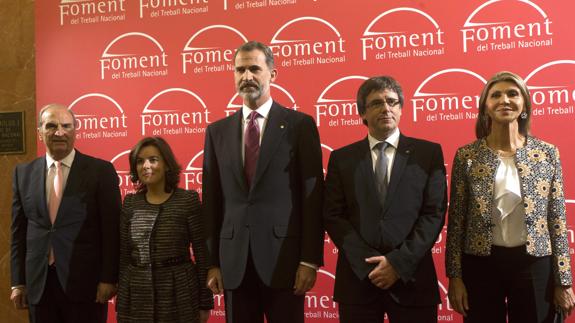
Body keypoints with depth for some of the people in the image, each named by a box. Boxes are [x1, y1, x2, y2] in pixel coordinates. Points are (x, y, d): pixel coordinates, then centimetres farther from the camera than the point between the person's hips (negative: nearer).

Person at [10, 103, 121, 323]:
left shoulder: (100, 170, -4)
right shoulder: (24, 173, 7)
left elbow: (112, 229, -5)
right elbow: (18, 230, 9)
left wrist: (108, 279, -9)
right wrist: (18, 282, 6)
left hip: (85, 281, -3)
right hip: (38, 283, 3)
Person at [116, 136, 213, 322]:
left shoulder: (188, 200, -6)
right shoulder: (130, 203, 5)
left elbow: (201, 252, -5)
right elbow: (123, 254, 8)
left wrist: (205, 302, -6)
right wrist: (120, 303, 7)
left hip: (178, 294, -3)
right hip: (136, 296, 3)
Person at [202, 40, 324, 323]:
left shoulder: (299, 125, 0)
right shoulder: (217, 131, 9)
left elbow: (312, 196, -4)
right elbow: (211, 200, 8)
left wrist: (310, 259, -9)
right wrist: (212, 262, 5)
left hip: (283, 256, -3)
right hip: (234, 260, 3)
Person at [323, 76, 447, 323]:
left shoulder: (428, 153, 4)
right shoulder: (341, 158, 6)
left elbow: (434, 213, -2)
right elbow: (333, 216, 0)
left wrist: (399, 262, -11)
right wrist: (368, 262, -10)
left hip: (411, 277, 0)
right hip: (357, 277, 1)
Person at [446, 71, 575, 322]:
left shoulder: (547, 153, 1)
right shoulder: (466, 155, -2)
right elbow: (456, 220, 0)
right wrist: (455, 276, -3)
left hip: (535, 264, 1)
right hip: (481, 264, 0)